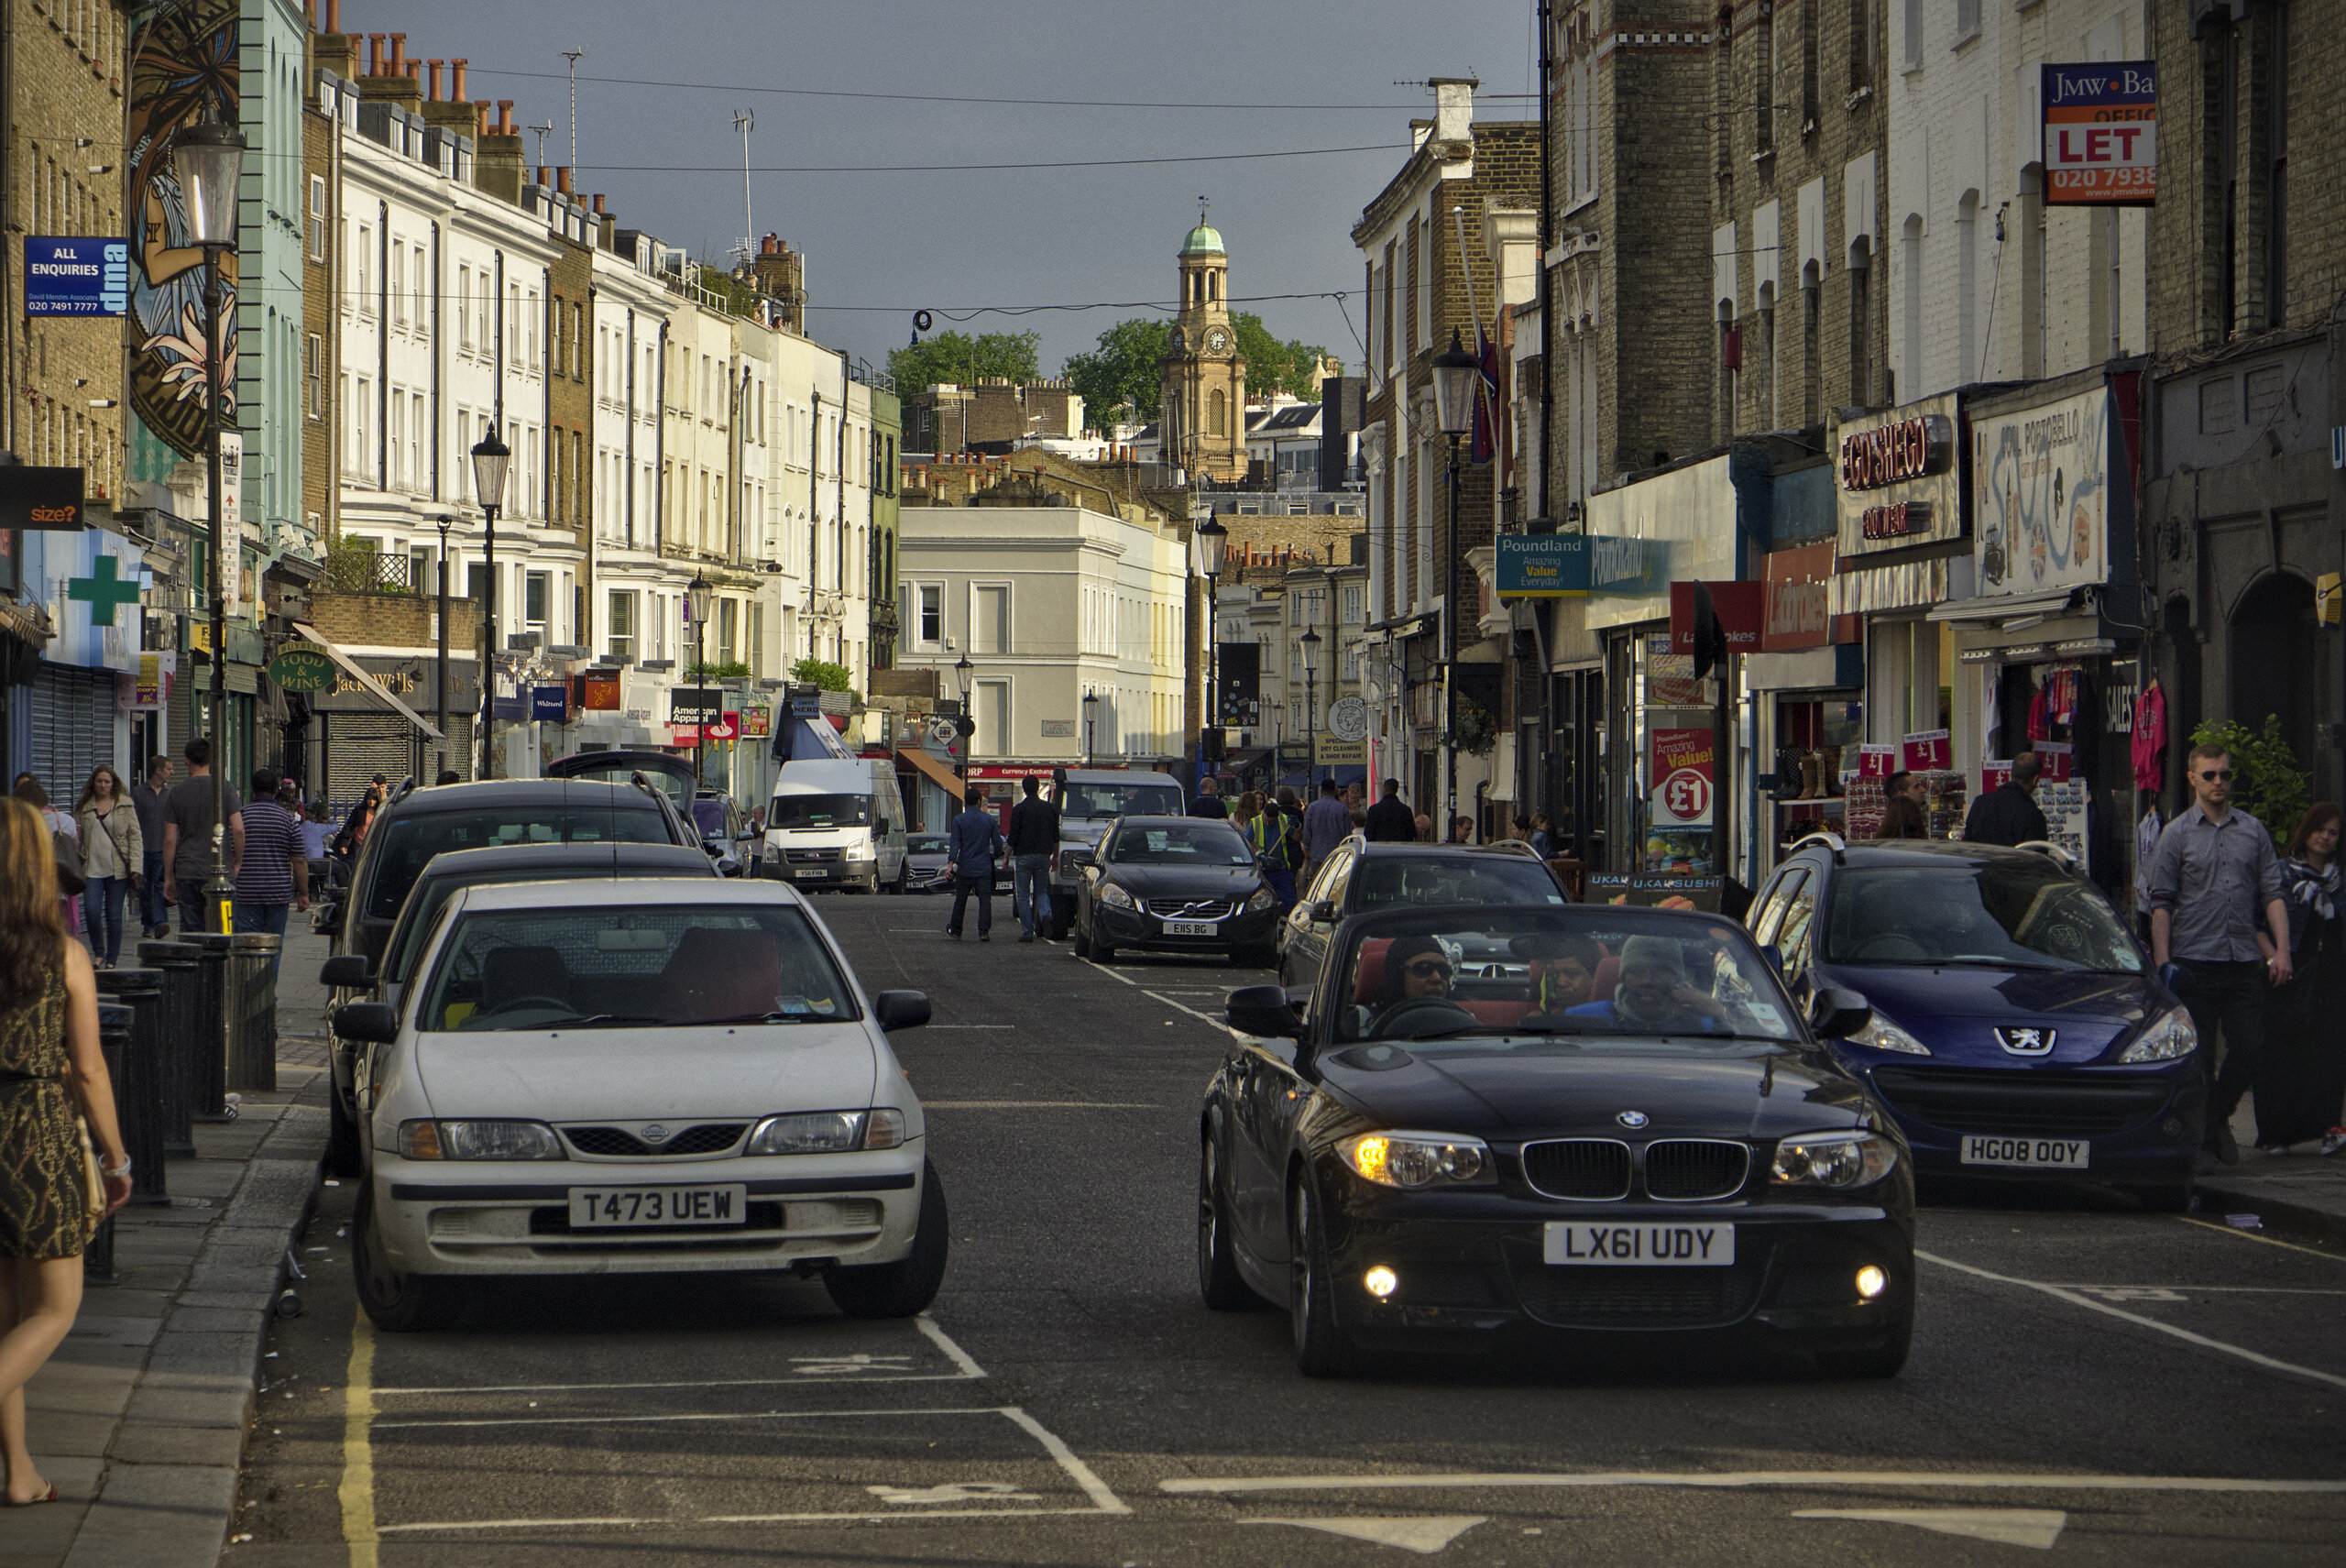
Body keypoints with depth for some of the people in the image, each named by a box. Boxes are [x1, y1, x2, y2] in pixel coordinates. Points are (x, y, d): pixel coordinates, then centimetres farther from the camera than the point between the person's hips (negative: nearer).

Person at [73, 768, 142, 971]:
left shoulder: (125, 805, 4)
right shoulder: (83, 807, 10)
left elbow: (135, 836, 1)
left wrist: (135, 867, -8)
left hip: (118, 869, -1)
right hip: (92, 869, 1)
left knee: (114, 915, 1)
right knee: (91, 910, -13)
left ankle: (112, 960, 11)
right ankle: (98, 953, 7)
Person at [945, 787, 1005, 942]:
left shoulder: (959, 820, -3)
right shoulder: (990, 820, 1)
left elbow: (955, 843, -9)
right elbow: (998, 844, 5)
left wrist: (951, 862, -14)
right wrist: (995, 856, 24)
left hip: (965, 868, 0)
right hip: (984, 868, 0)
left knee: (960, 900, 11)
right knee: (985, 900, -1)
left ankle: (956, 932, 19)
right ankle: (984, 932, -12)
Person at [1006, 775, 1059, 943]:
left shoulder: (1019, 809, -7)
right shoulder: (1050, 808, 4)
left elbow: (1013, 836, -8)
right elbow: (1055, 836, 8)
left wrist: (1006, 856, 3)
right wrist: (1055, 857, 18)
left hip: (1024, 856, -3)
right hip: (1043, 856, 3)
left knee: (1023, 895, 4)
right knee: (1041, 891, 14)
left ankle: (1027, 932, 1)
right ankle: (1045, 915, -16)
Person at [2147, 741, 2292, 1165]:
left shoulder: (2253, 831, 11)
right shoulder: (2177, 834, 2)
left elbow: (2272, 893, 10)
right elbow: (2161, 903, -1)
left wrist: (2281, 951, -1)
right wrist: (2162, 963, -9)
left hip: (2244, 960, 3)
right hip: (2195, 962, -3)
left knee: (2249, 1050, 0)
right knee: (2197, 1055, -1)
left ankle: (2218, 1119, 21)